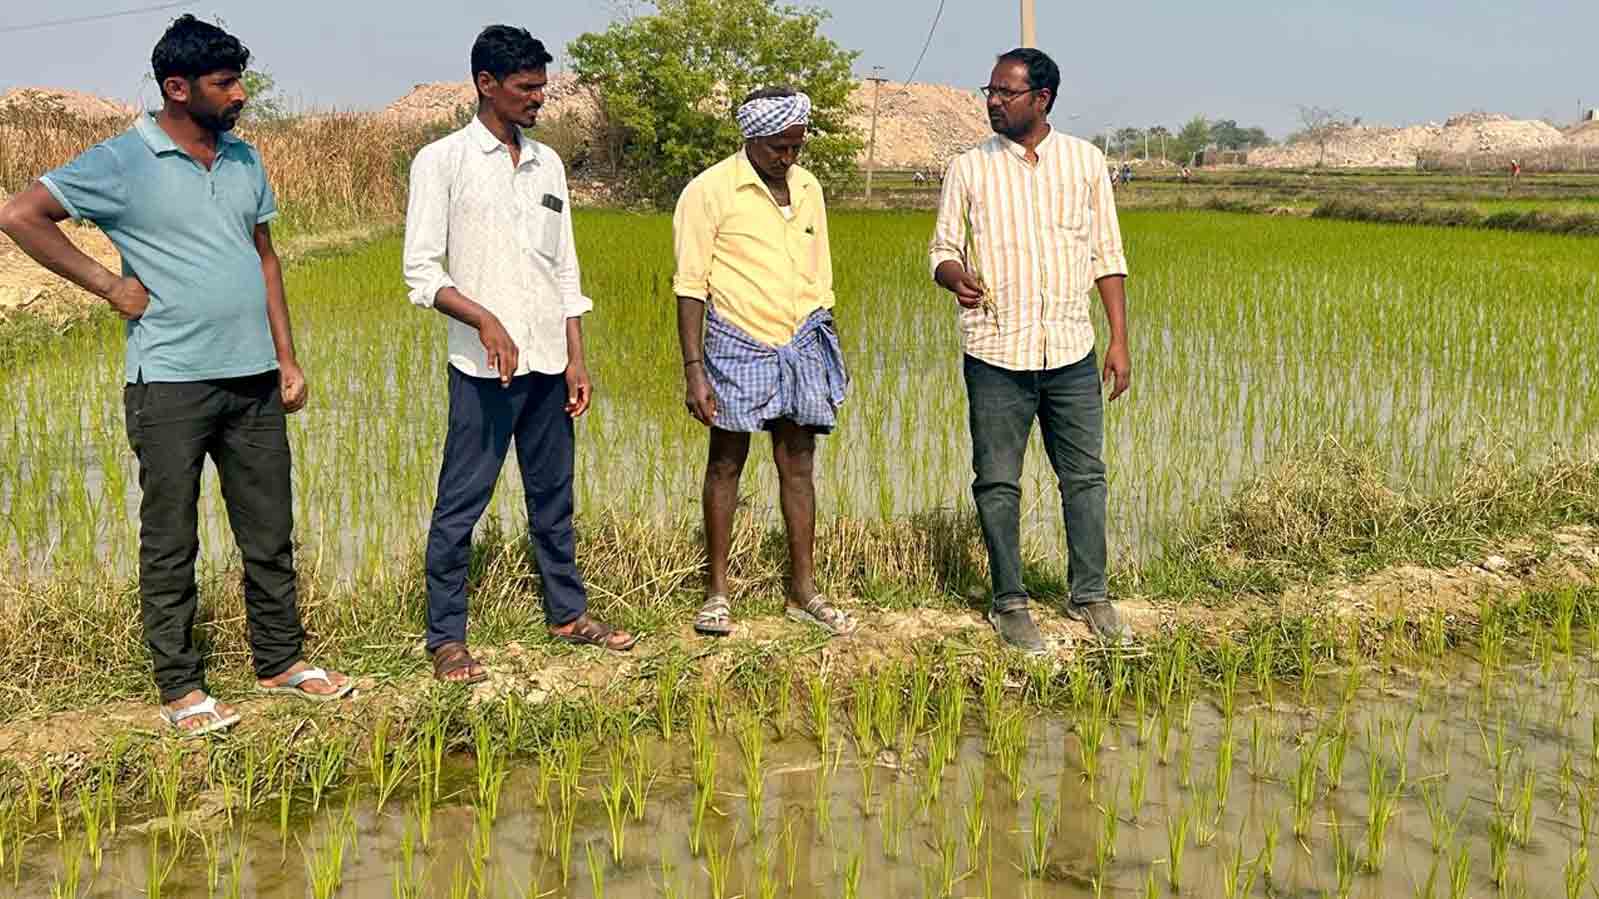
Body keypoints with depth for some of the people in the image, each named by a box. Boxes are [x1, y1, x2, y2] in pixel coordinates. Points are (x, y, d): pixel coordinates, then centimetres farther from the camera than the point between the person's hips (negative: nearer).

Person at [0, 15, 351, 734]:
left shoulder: (244, 160, 11)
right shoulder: (124, 162, -7)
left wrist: (287, 358, 10)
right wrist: (110, 285, -11)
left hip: (253, 378, 6)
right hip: (170, 384, -5)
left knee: (270, 533, 12)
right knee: (171, 544, 4)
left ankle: (280, 661, 26)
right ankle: (180, 688, 15)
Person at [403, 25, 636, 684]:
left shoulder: (548, 164, 12)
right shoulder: (442, 161, -4)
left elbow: (566, 272, 14)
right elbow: (421, 270, -9)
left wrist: (576, 359, 8)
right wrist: (486, 321, -22)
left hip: (548, 363, 5)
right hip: (483, 368, -5)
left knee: (553, 495, 14)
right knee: (461, 504, 0)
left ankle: (567, 612, 27)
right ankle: (446, 637, 10)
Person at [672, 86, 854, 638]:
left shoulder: (808, 189, 11)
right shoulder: (709, 191, -6)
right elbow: (690, 287, -8)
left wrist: (831, 363, 16)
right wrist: (694, 370, -14)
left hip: (802, 343, 5)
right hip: (738, 344, -4)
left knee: (798, 464, 7)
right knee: (725, 464, 4)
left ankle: (803, 591, 15)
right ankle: (717, 591, 14)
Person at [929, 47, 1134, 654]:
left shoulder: (1085, 161, 6)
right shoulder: (969, 168, 3)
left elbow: (1107, 255, 8)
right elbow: (942, 248, 6)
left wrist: (1119, 340, 4)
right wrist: (956, 277, -19)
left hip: (1072, 352, 1)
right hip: (995, 353, -1)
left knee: (1084, 475, 7)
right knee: (998, 482, 4)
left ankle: (1089, 594, 22)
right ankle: (1010, 603, 17)